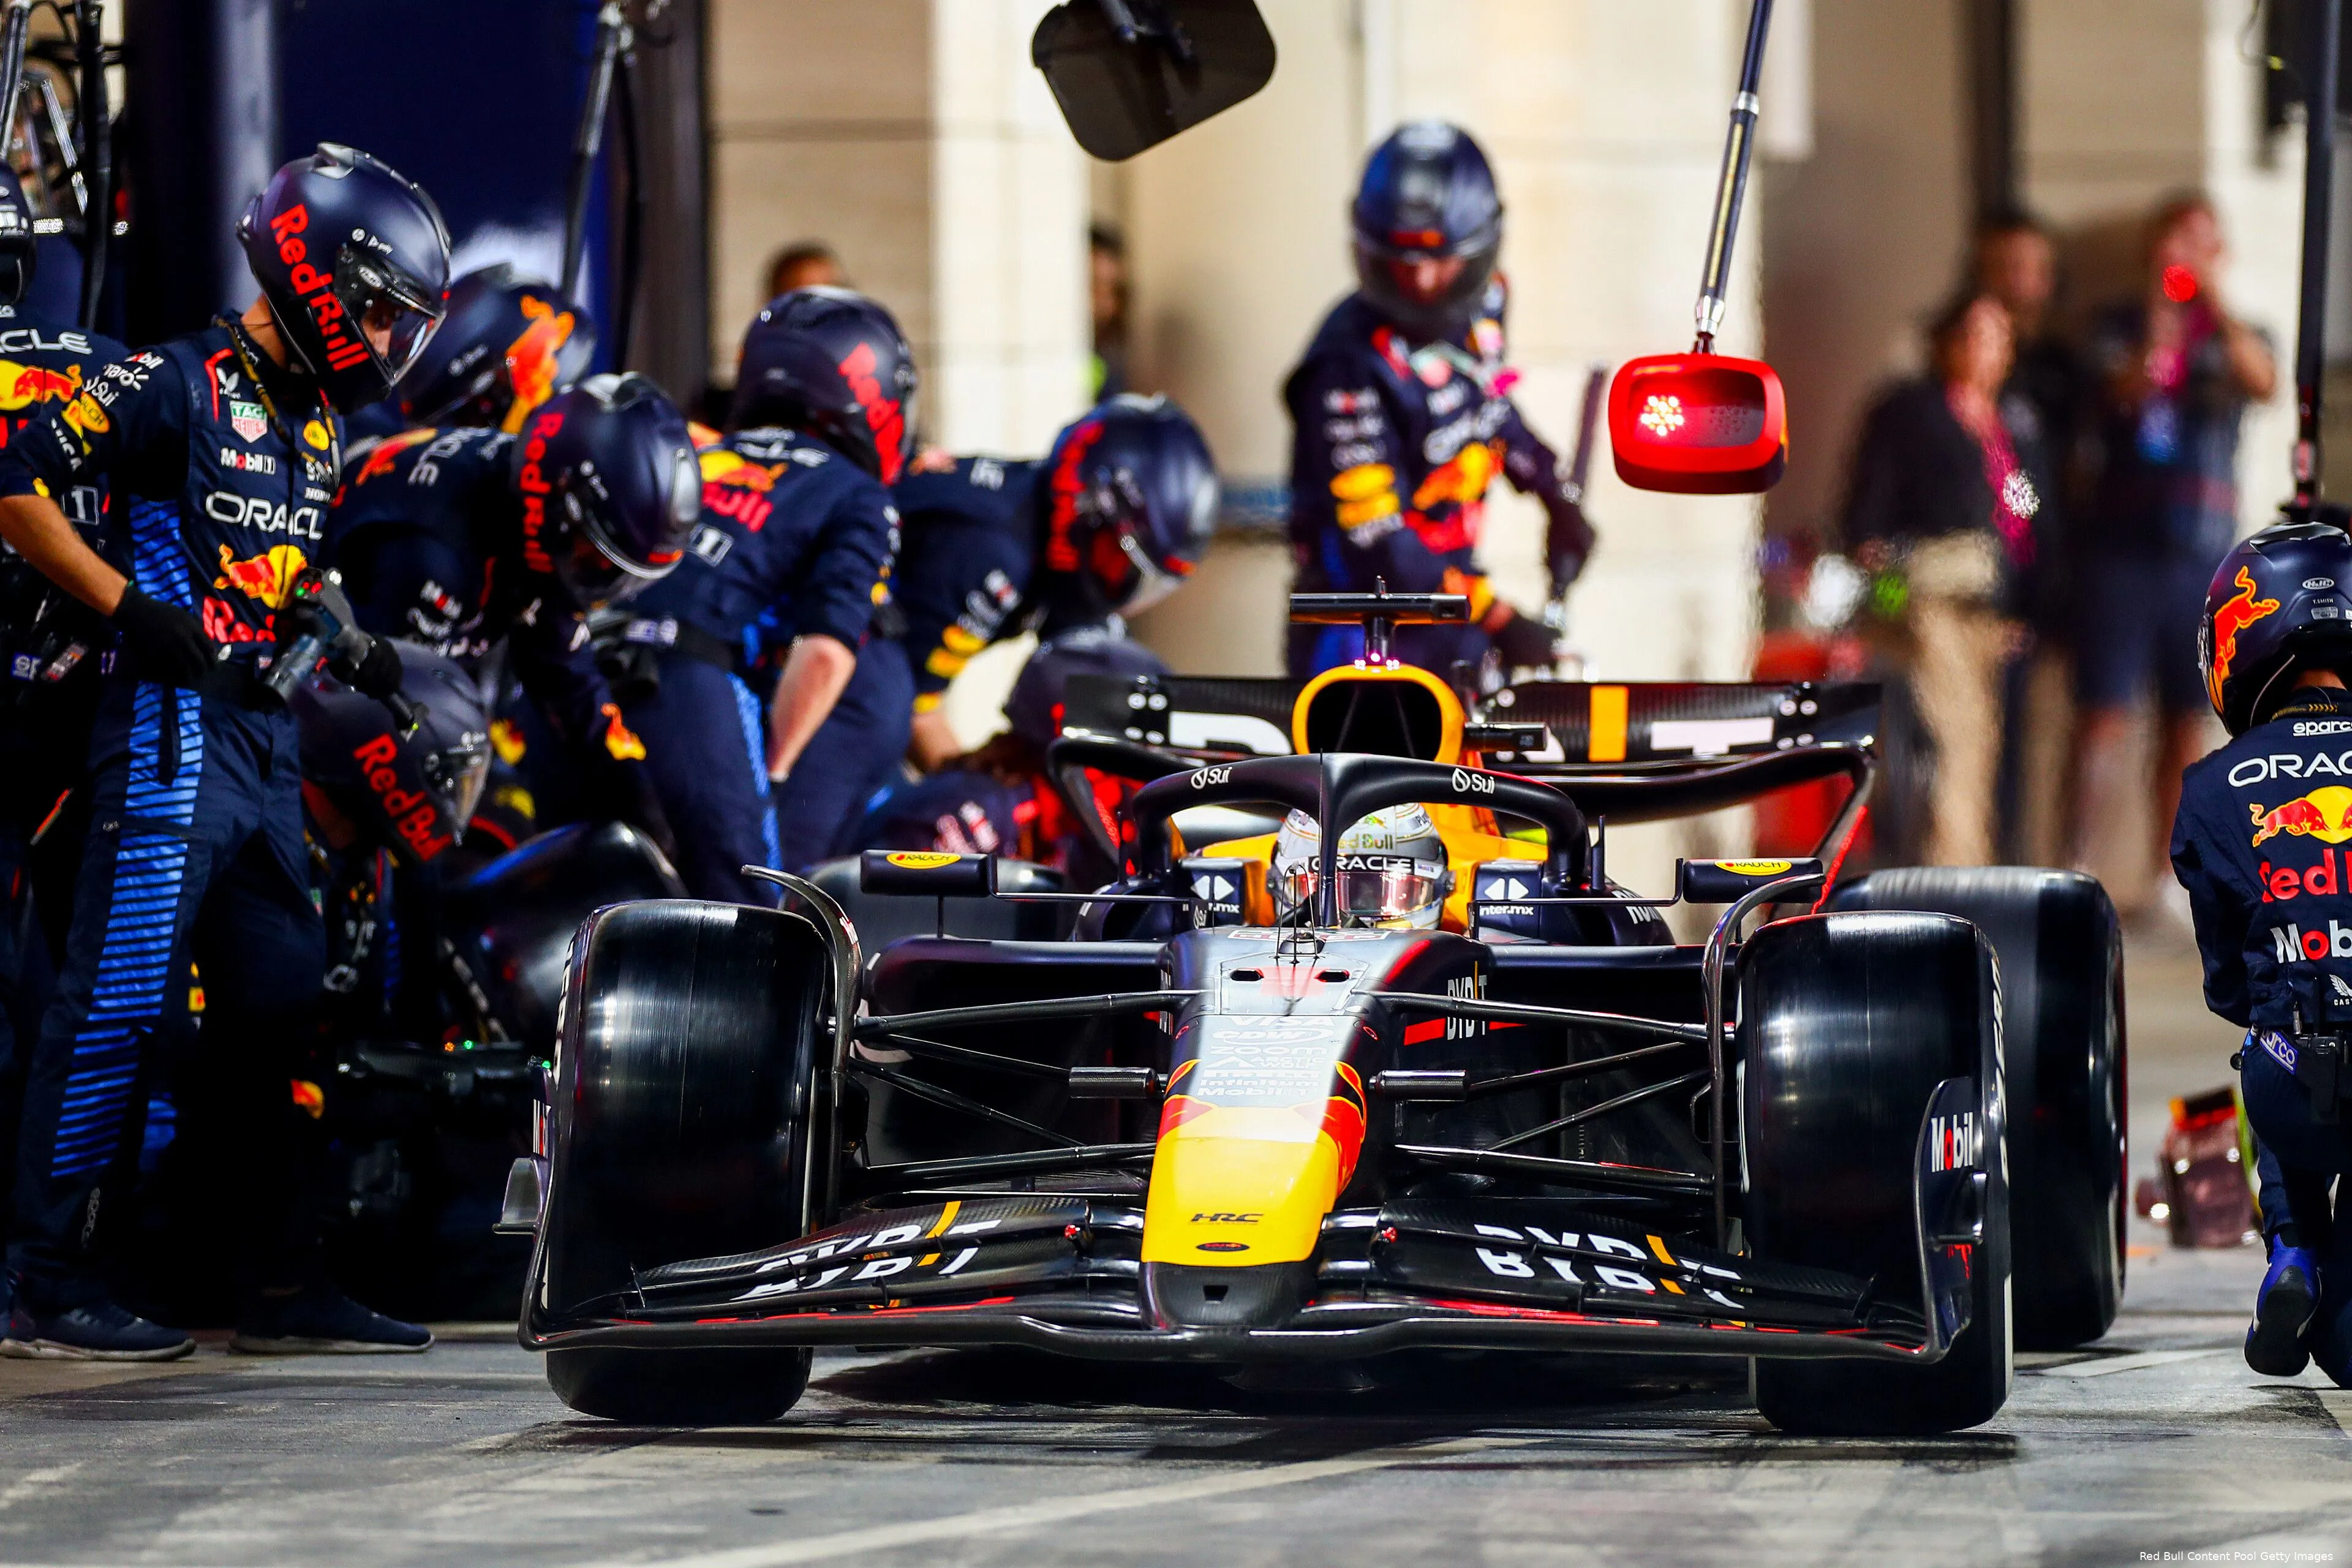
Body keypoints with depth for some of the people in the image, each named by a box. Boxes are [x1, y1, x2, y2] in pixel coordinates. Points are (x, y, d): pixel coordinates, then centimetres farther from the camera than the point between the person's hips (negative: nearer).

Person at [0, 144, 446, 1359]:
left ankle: (286, 1287, 16)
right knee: (117, 1003, -10)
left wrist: (347, 647, 11)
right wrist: (130, 607, -17)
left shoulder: (318, 425, 19)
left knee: (283, 1011, 10)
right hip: (173, 726, -9)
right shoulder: (177, 383, -8)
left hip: (266, 746, 9)